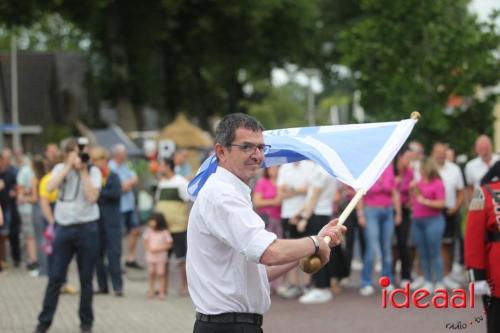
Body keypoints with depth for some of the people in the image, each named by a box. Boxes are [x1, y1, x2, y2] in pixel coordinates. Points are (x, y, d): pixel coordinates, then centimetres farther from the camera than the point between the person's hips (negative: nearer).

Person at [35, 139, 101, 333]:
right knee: (55, 277, 1)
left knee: (86, 279, 5)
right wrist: (69, 166, -13)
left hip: (86, 228, -1)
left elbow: (92, 197, -14)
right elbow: (50, 187, -13)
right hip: (64, 228, 1)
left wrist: (83, 172, -12)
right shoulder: (60, 169, 6)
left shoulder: (93, 171, 0)